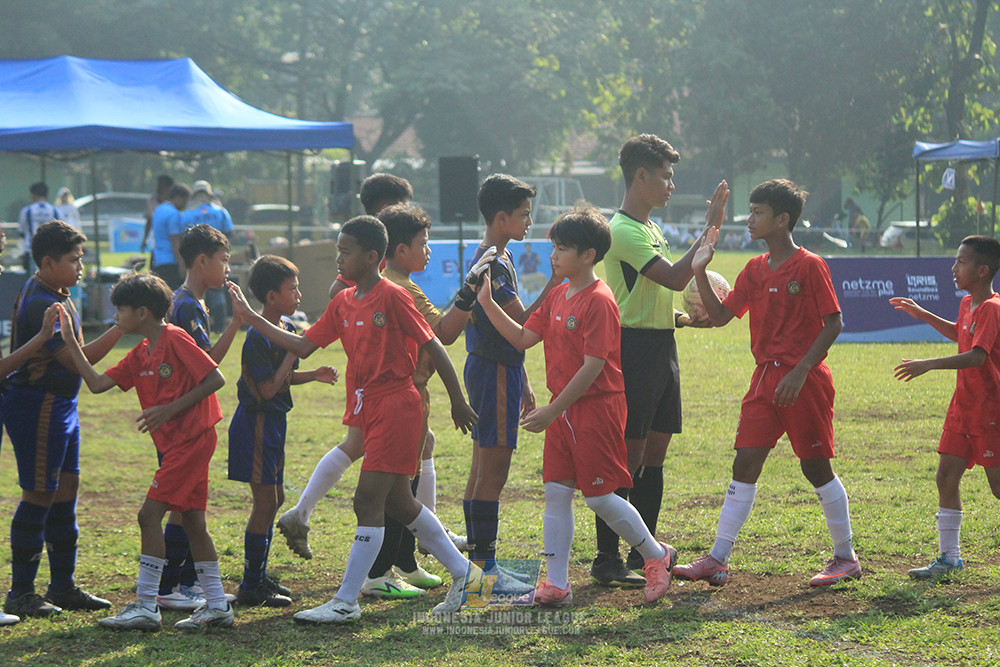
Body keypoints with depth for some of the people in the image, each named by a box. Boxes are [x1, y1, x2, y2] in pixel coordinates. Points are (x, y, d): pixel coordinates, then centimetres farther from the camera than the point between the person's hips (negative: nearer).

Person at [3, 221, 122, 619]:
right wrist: (119, 329, -24)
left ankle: (62, 586, 20)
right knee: (39, 495, -5)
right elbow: (76, 359, -25)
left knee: (65, 490, 13)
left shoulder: (51, 295, 11)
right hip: (38, 406, -10)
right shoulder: (42, 305, -21)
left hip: (59, 404, 10)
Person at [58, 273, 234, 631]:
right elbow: (97, 383, 11)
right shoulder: (141, 354, 13)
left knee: (150, 513, -11)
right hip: (176, 443, 9)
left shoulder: (175, 340, -13)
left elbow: (215, 379, -16)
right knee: (193, 519, 10)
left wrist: (170, 409, -19)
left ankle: (145, 607, -10)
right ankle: (217, 604, 14)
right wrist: (71, 342, 7)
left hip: (191, 438, -9)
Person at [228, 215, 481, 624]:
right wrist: (252, 318, 6)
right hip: (367, 410, 9)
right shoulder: (343, 304, 12)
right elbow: (303, 345, 11)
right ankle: (461, 571, 28)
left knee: (368, 500, -10)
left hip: (395, 407, -9)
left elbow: (432, 348, -8)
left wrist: (458, 402, -5)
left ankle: (346, 602, -9)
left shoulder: (392, 297, -11)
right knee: (397, 502, 14)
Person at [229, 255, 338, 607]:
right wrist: (293, 352, -20)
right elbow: (268, 388, -24)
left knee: (274, 499, 15)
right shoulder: (258, 337, -20)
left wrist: (313, 375, 6)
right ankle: (251, 586, -1)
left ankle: (259, 575, 25)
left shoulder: (287, 327, 9)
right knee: (265, 502, -7)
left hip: (272, 423, 10)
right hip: (256, 423, -10)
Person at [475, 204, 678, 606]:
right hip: (562, 411, 9)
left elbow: (593, 367, -20)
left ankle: (657, 556, 16)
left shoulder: (598, 302, -17)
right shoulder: (558, 296, 11)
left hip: (596, 408, -9)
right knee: (556, 492, 5)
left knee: (599, 497, -4)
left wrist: (551, 411, -20)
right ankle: (556, 584, 7)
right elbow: (523, 338, 13)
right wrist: (487, 303, 3)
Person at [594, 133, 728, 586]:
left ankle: (643, 552, 18)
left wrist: (685, 319, 12)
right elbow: (675, 278, -24)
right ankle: (607, 559, -4)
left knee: (654, 452, 11)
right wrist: (709, 230, -22)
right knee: (627, 455, -8)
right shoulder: (623, 231, -14)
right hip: (635, 349, -10)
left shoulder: (650, 229, 18)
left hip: (661, 347, 10)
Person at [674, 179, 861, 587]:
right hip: (765, 379, 6)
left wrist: (800, 371, -17)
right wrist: (700, 273, -2)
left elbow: (834, 324, -11)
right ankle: (717, 561, 1)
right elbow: (721, 316, 11)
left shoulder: (809, 266, -9)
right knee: (745, 464, 1)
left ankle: (846, 558, 14)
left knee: (815, 466, 1)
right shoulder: (755, 270, 11)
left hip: (805, 381, -6)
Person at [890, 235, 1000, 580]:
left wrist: (929, 365, -37)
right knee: (946, 477, 5)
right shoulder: (968, 304, 11)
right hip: (963, 405, 9)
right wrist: (922, 314, 27)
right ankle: (949, 557, 12)